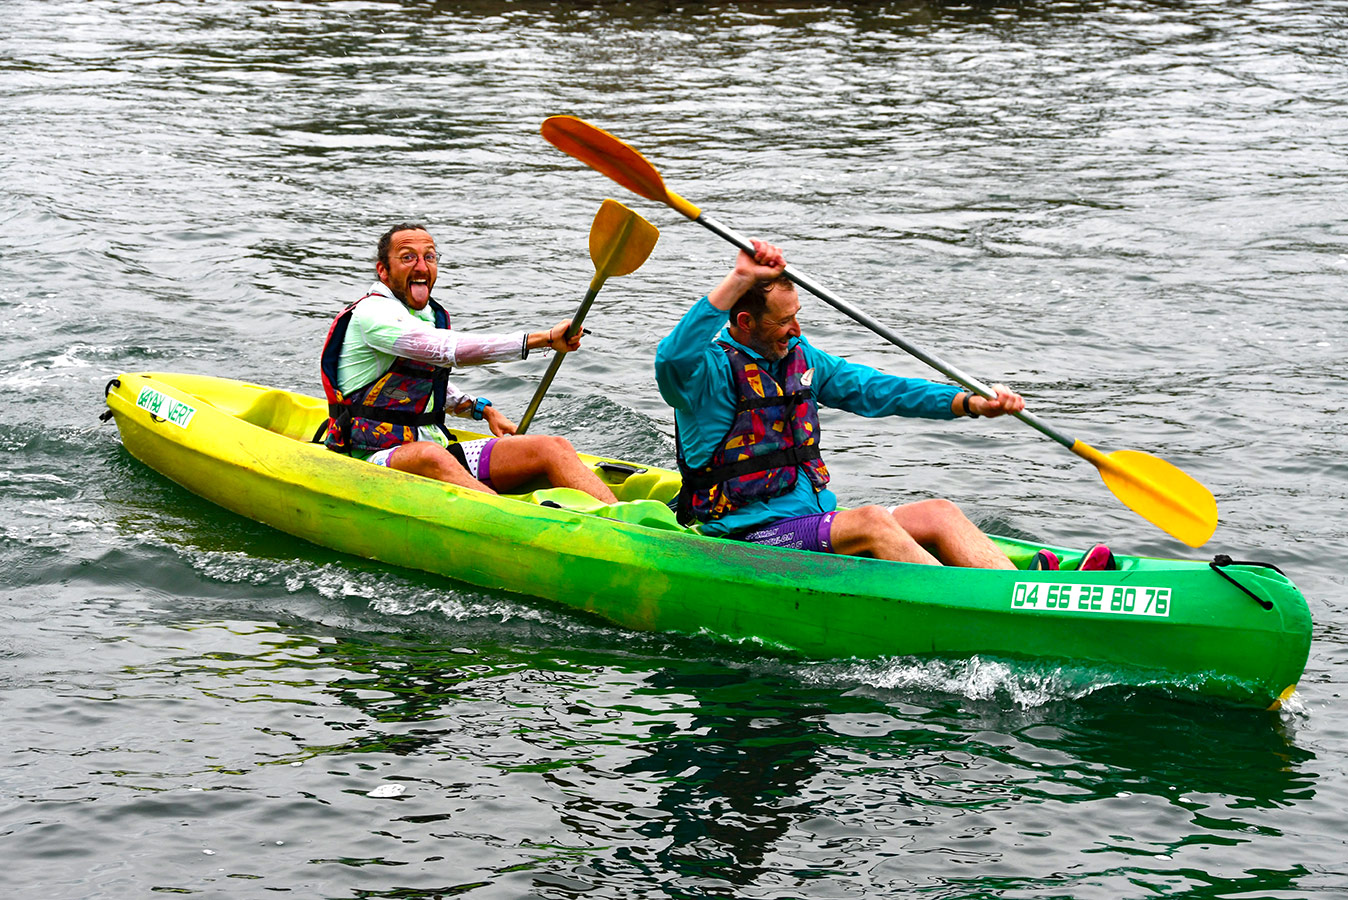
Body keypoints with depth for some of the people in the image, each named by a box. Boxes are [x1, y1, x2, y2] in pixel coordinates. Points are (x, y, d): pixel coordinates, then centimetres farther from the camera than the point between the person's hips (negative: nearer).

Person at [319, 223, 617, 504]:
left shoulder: (433, 315, 16)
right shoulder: (371, 313, -13)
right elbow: (449, 350, -28)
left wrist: (481, 409, 20)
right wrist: (543, 339, -30)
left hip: (438, 449, 9)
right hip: (379, 458, -9)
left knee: (553, 448, -8)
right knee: (431, 457, -43)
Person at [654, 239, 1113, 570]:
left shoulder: (798, 357, 14)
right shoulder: (712, 369, -12)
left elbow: (872, 388, 15)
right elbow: (672, 360, -35)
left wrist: (968, 403, 3)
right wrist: (738, 281, -41)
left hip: (816, 523, 9)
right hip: (746, 537, -8)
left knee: (938, 514, -9)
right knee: (870, 521, -30)